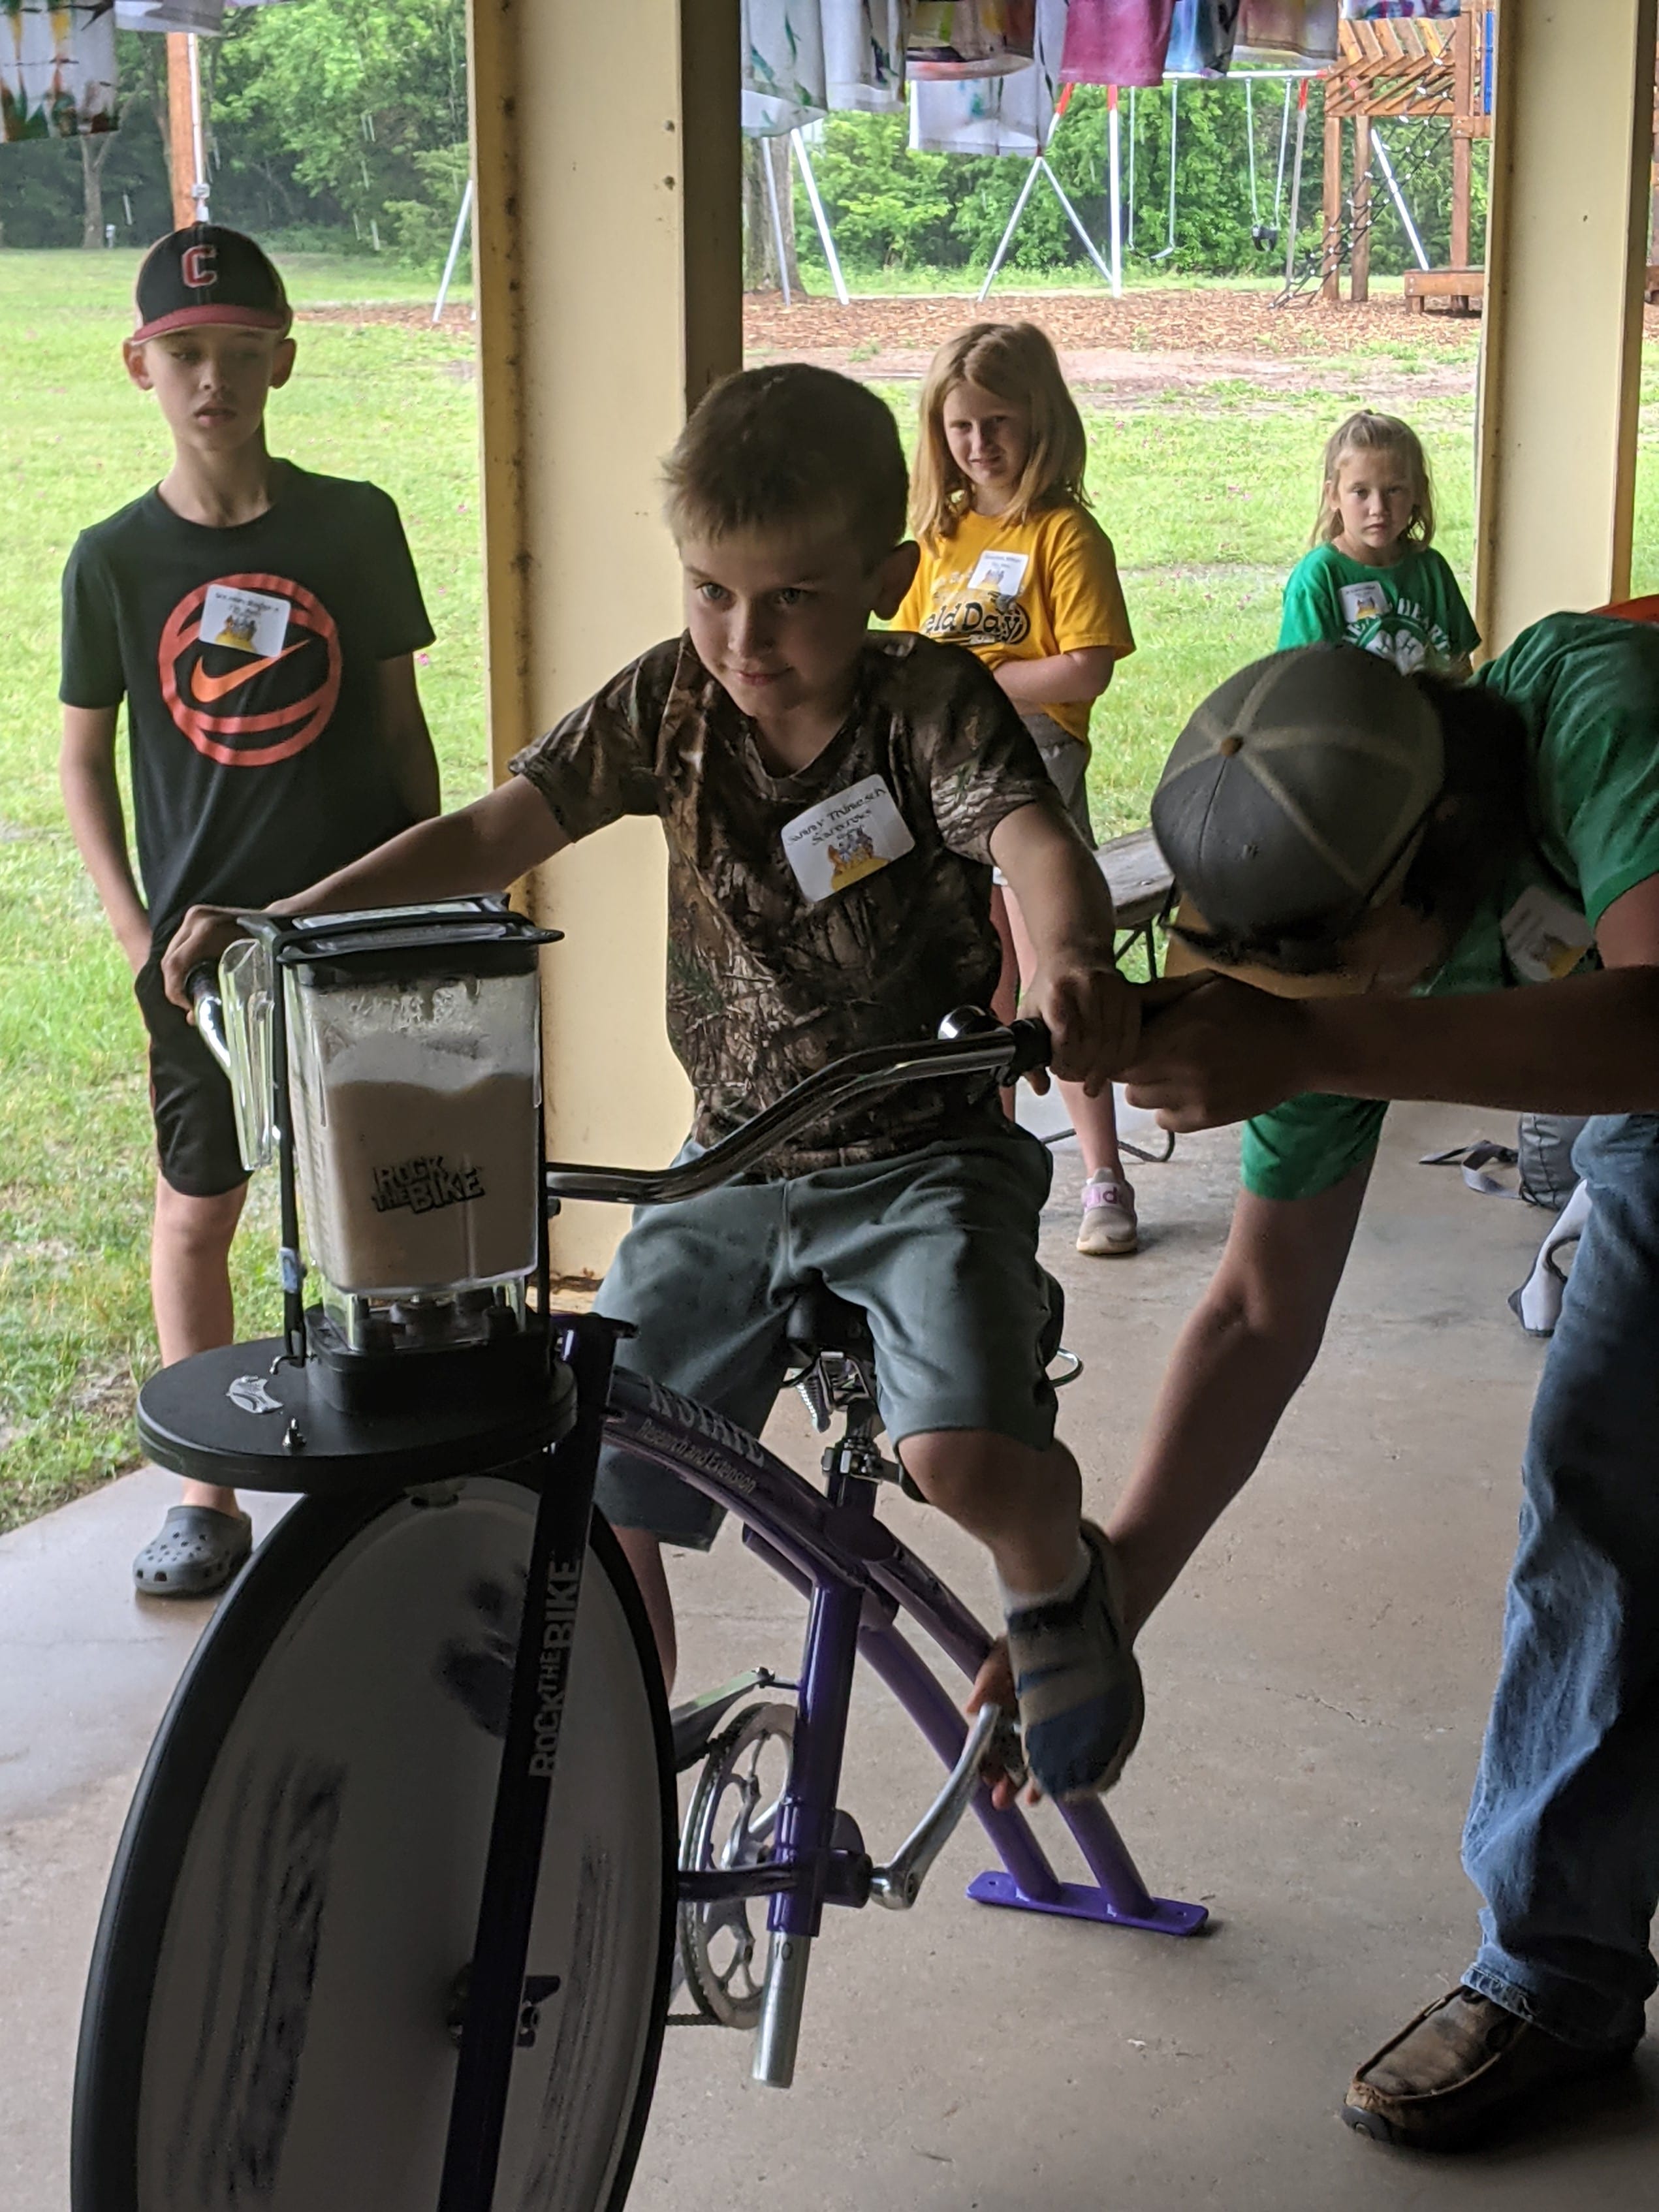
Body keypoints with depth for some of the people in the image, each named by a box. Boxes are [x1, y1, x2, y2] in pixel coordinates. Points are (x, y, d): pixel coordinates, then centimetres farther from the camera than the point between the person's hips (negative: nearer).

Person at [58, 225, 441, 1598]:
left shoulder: (355, 525, 0)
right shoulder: (115, 559, -1)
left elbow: (400, 723, 6)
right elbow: (85, 754, 6)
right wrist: (138, 931, -3)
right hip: (204, 939, 0)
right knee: (199, 1212, 7)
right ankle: (208, 1494, 20)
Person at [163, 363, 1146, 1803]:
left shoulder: (932, 706, -13)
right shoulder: (669, 704, -2)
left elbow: (1038, 846, -30)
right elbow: (491, 834, -2)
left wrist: (1072, 959, -53)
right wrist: (281, 920, -15)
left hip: (923, 1158, -4)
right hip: (733, 1167, 4)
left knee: (965, 1454, -29)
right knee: (593, 1493, -2)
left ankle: (1057, 1581, 9)